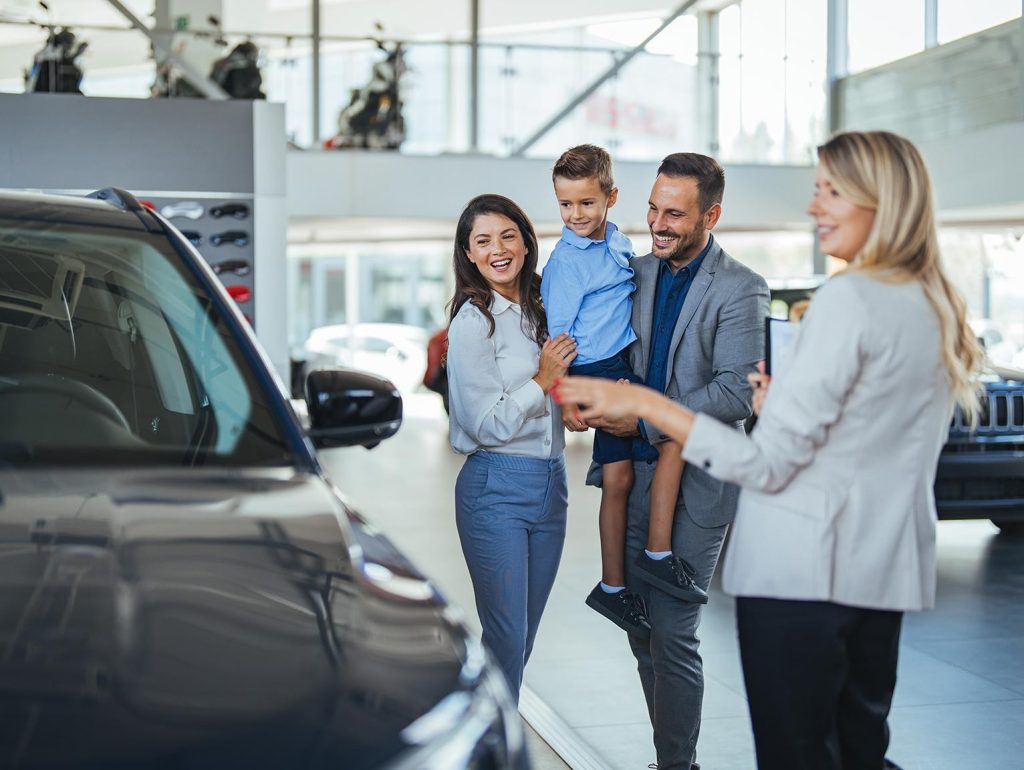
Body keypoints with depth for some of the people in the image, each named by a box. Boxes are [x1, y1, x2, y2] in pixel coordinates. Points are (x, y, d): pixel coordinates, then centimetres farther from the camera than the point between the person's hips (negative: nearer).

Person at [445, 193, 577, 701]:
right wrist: (543, 379, -11)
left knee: (524, 636, 13)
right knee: (506, 638, -5)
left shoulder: (537, 312, 11)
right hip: (496, 488, -7)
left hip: (550, 483, 7)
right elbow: (486, 424, -15)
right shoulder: (473, 322, -10)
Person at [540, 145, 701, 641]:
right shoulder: (566, 260, -11)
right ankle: (657, 553, -17)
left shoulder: (619, 243, 9)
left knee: (617, 479, 11)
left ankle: (613, 586, 20)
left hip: (623, 368, 7)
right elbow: (556, 333, -11)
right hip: (597, 374, -7)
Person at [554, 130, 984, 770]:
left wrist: (644, 402, -15)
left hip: (802, 571, -8)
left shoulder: (849, 299, -14)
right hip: (884, 574, 8)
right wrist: (792, 403, 18)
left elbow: (768, 465, -17)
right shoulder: (939, 309, 9)